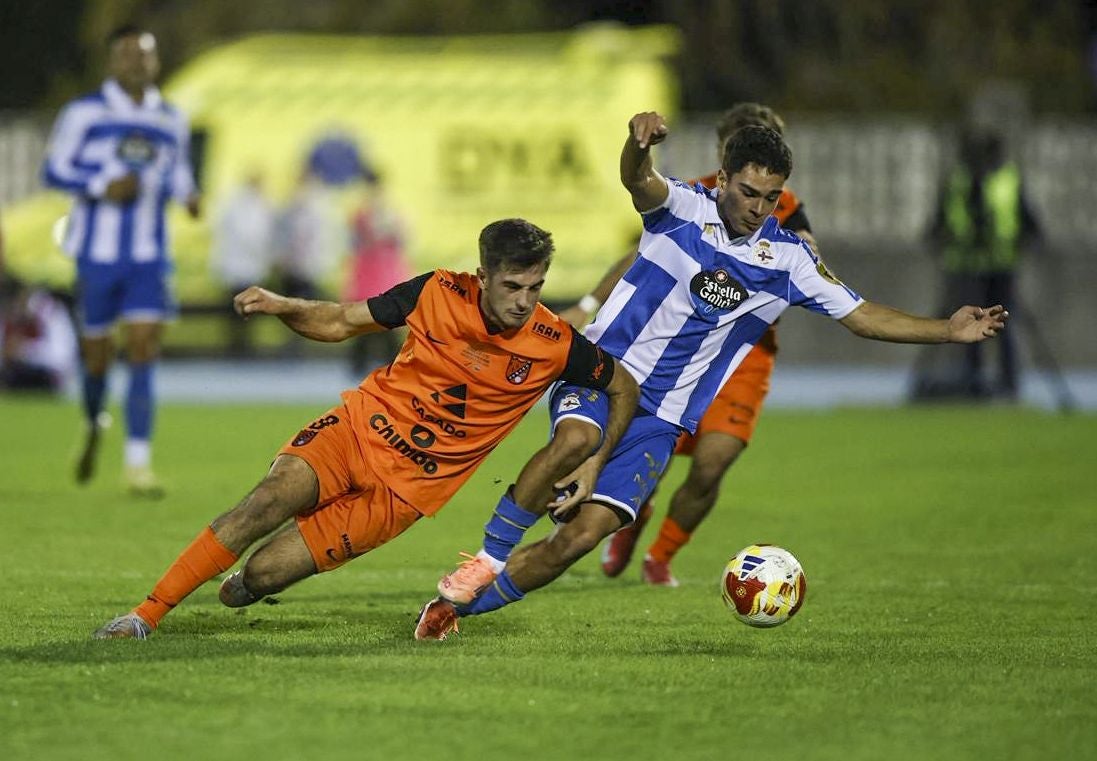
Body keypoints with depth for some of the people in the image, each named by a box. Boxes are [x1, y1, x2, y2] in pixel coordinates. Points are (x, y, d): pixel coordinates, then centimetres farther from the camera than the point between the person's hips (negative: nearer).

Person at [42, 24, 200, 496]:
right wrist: (102, 187, -17)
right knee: (97, 353, 5)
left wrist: (188, 196, -4)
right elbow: (54, 170, -2)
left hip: (148, 256, 2)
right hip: (97, 250, -2)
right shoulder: (84, 113, -2)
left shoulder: (171, 122, 9)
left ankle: (138, 463, -14)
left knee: (145, 350, -11)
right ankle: (93, 427, 37)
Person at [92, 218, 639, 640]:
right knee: (270, 500, -28)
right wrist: (283, 307, -16)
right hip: (362, 426, 1)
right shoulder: (438, 294, -9)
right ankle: (147, 614, -18)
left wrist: (595, 461, -5)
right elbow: (340, 323, 2)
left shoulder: (553, 345, -12)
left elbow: (625, 388, 5)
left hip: (405, 488, -1)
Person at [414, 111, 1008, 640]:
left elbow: (862, 316, 10)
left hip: (661, 419, 3)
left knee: (584, 534, -11)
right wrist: (639, 142, -53)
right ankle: (488, 559, -23)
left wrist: (949, 331, -3)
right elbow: (638, 180, -28)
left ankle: (457, 604, 4)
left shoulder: (789, 260, 5)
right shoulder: (683, 210, -6)